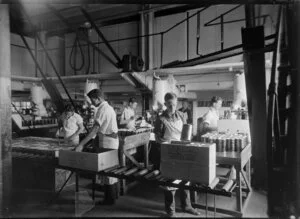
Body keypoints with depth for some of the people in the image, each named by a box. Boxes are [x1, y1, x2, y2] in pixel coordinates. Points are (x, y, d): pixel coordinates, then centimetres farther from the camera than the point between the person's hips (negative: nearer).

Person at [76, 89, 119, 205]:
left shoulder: (102, 109, -18)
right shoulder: (109, 107, 13)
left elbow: (95, 129, -26)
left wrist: (81, 144, -28)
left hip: (107, 143, -10)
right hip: (113, 140, 10)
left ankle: (109, 199, 13)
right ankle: (114, 194, 32)